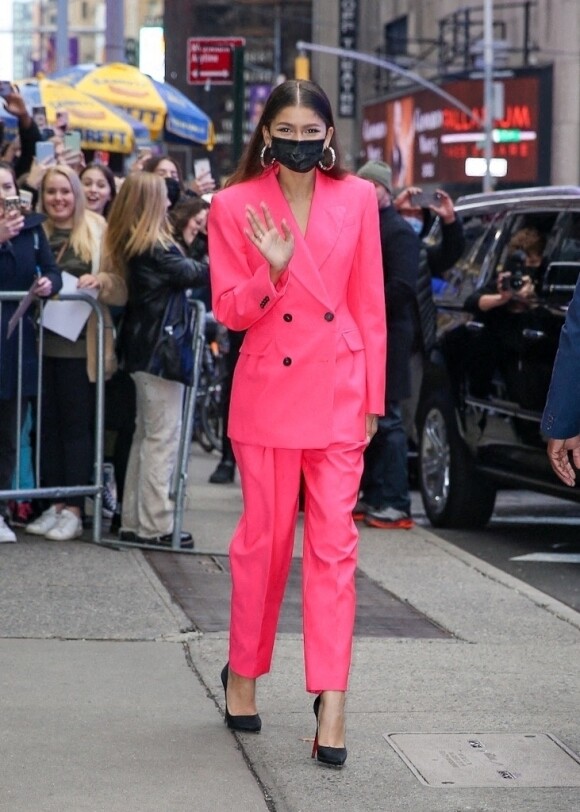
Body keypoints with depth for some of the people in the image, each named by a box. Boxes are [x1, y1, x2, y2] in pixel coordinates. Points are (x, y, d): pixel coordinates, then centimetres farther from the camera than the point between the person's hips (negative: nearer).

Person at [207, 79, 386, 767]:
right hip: (268, 390, -1)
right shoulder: (235, 206, 0)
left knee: (334, 540, -4)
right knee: (265, 538, 7)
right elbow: (229, 311, -1)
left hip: (339, 390, 1)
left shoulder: (357, 200, 4)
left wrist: (372, 396, 5)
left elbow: (370, 304, 7)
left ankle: (331, 704, -5)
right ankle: (243, 672, 27)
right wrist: (273, 271, -19)